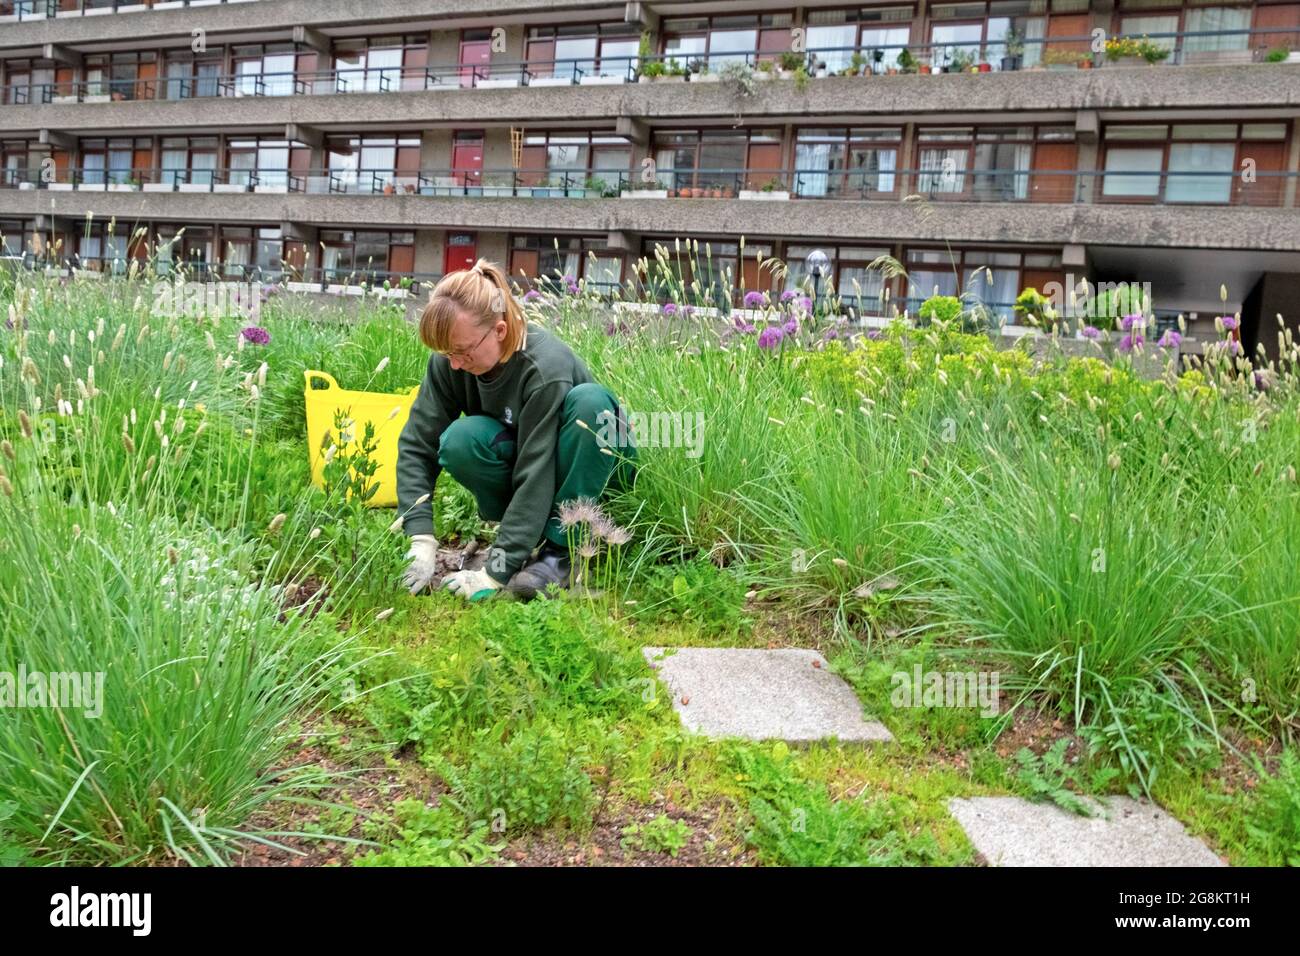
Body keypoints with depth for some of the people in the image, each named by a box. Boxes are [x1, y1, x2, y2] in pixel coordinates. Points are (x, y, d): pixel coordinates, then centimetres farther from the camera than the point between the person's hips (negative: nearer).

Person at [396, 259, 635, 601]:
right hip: (518, 460, 3)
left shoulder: (545, 368, -32)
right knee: (460, 441, -29)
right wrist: (421, 540, -27)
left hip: (585, 469, -3)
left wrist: (495, 573, -34)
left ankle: (559, 550, -28)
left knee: (589, 399, -35)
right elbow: (417, 445, -16)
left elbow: (535, 475, -34)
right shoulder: (449, 360, -17)